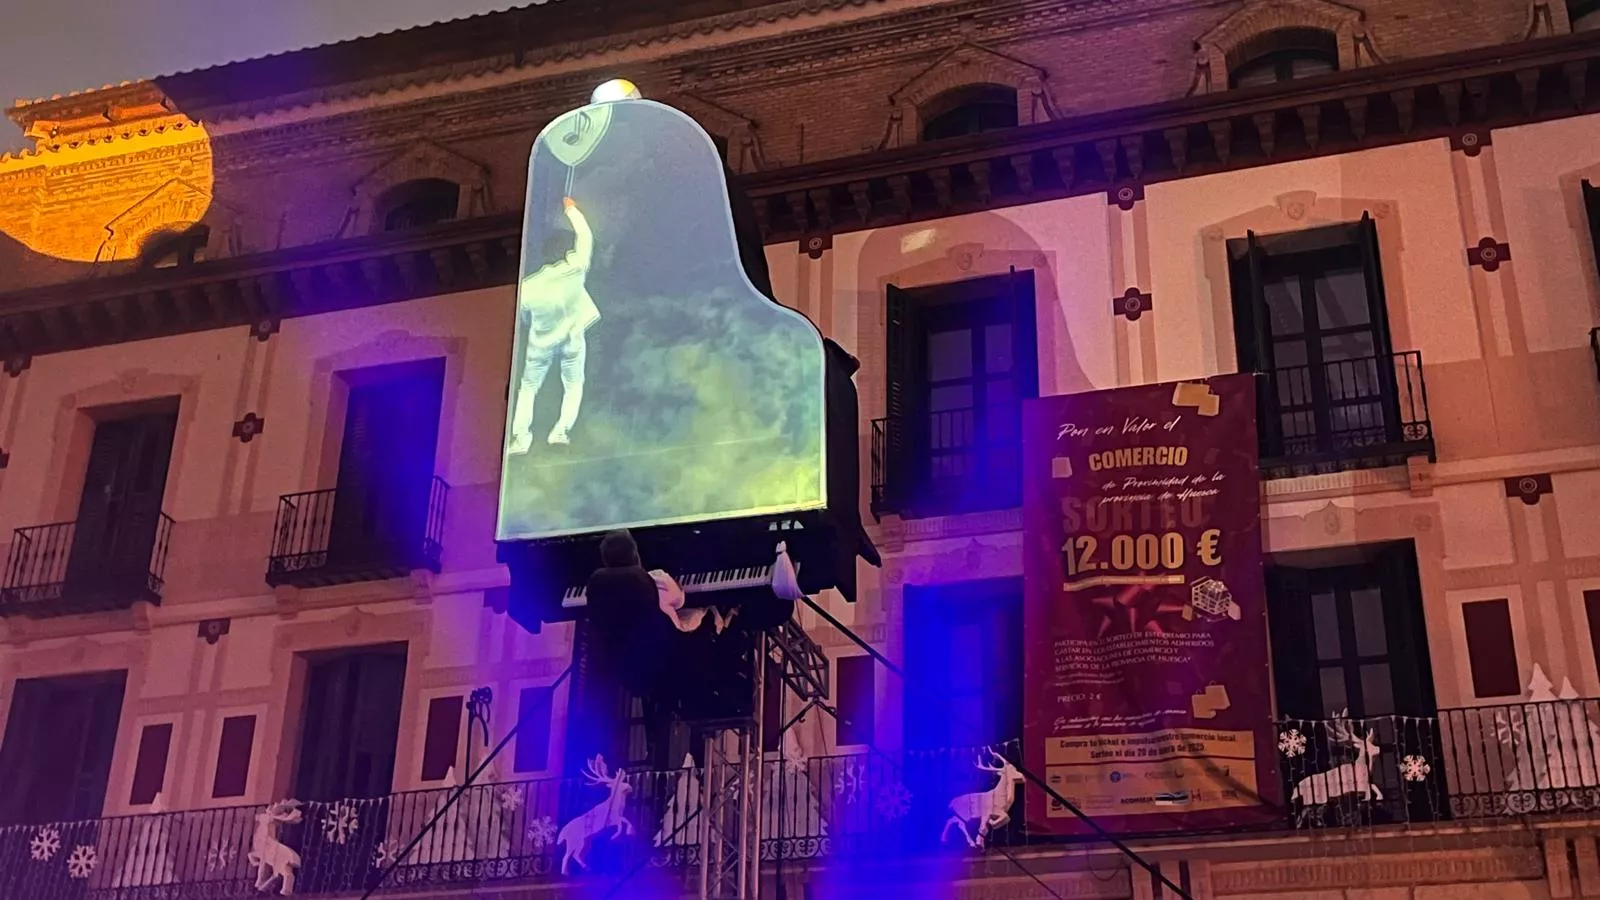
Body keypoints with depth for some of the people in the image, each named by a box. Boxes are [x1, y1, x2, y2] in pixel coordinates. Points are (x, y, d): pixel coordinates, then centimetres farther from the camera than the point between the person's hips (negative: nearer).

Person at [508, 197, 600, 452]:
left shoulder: (528, 286, -25)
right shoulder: (574, 271, -29)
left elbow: (521, 320, -6)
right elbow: (585, 237, -12)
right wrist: (571, 210, 4)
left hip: (541, 344, 0)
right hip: (572, 340, 0)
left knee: (528, 387, 17)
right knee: (573, 385, 20)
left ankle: (520, 437, 12)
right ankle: (562, 430, 8)